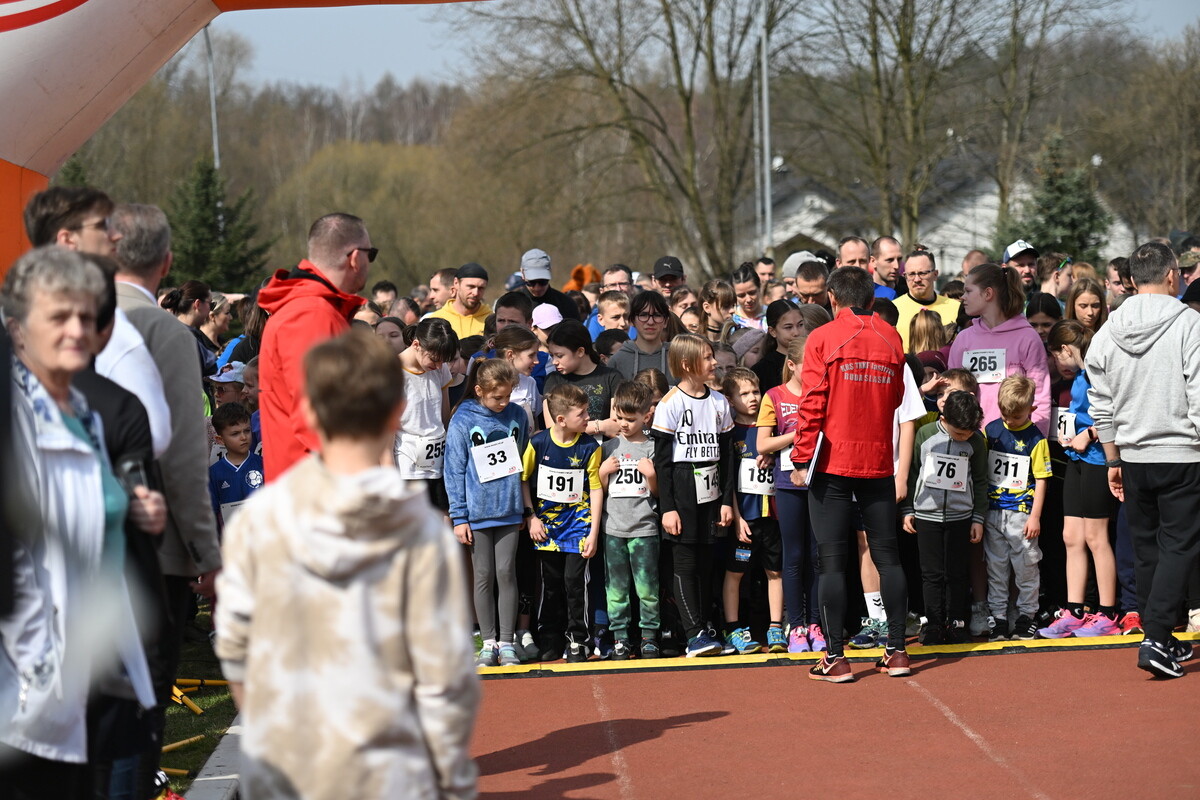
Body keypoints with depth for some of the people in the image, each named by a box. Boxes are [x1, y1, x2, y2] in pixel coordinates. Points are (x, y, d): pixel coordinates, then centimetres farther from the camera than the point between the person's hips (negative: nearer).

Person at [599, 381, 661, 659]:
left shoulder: (651, 448, 2)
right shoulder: (608, 447, 8)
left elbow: (656, 492, 4)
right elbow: (599, 489, 12)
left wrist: (651, 475, -15)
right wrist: (604, 471, -5)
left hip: (644, 529, -2)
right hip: (613, 527, 2)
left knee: (647, 587, -1)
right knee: (616, 587, 4)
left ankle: (649, 636, 7)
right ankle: (620, 637, 10)